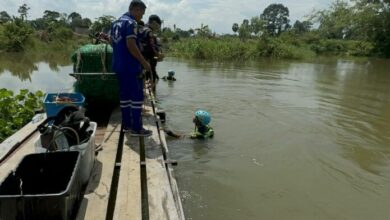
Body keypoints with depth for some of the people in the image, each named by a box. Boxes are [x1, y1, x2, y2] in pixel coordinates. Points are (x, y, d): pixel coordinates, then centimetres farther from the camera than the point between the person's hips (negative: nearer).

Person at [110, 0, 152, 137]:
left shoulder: (116, 23, 15)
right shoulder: (131, 23, -13)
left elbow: (112, 41, 21)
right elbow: (131, 45, -22)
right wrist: (144, 62, -18)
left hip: (119, 65, 9)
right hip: (131, 67, -9)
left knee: (125, 95, 13)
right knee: (137, 96, -4)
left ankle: (126, 125, 20)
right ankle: (136, 128, -1)